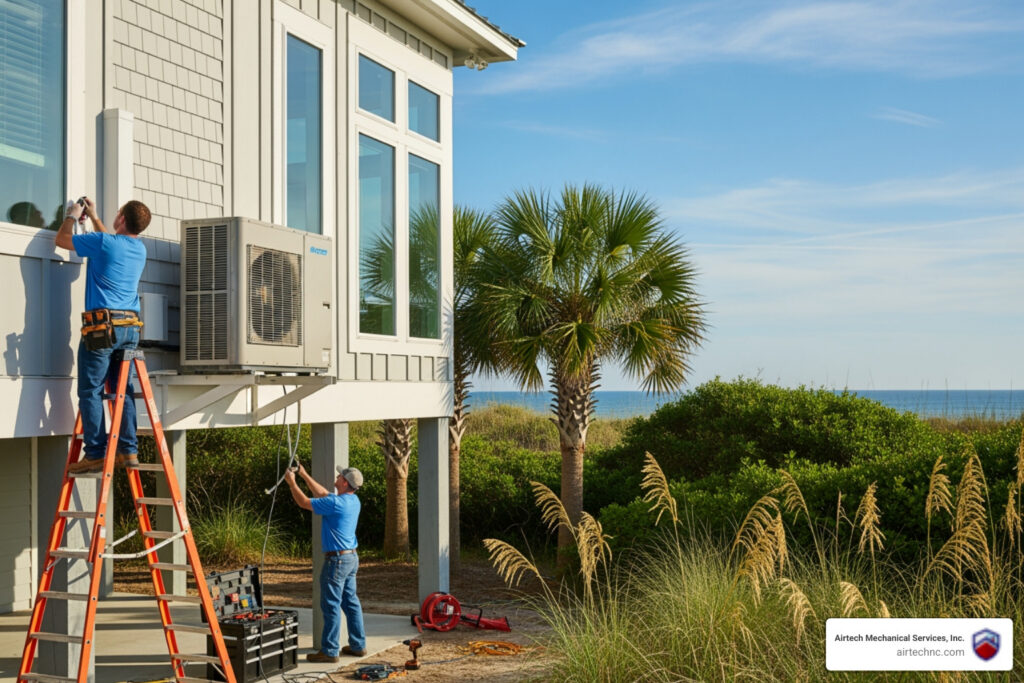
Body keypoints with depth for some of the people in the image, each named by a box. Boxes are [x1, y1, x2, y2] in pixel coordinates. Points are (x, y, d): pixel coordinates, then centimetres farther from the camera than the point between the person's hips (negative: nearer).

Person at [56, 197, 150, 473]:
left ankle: (95, 454, -6)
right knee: (123, 390, 10)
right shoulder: (140, 249, 12)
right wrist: (93, 217, 45)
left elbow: (62, 239, 8)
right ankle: (129, 451, 9)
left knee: (91, 391, -3)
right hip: (131, 326, 7)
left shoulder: (103, 242, -8)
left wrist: (72, 216, 25)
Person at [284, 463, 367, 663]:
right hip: (352, 557, 9)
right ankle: (358, 645, 20)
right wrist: (304, 475, 23)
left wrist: (292, 482, 2)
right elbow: (323, 494, 21)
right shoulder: (353, 501, 8)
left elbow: (304, 503, -10)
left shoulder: (336, 503, -20)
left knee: (331, 605, -4)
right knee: (350, 601, 14)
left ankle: (329, 651, 0)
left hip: (337, 559, -9)